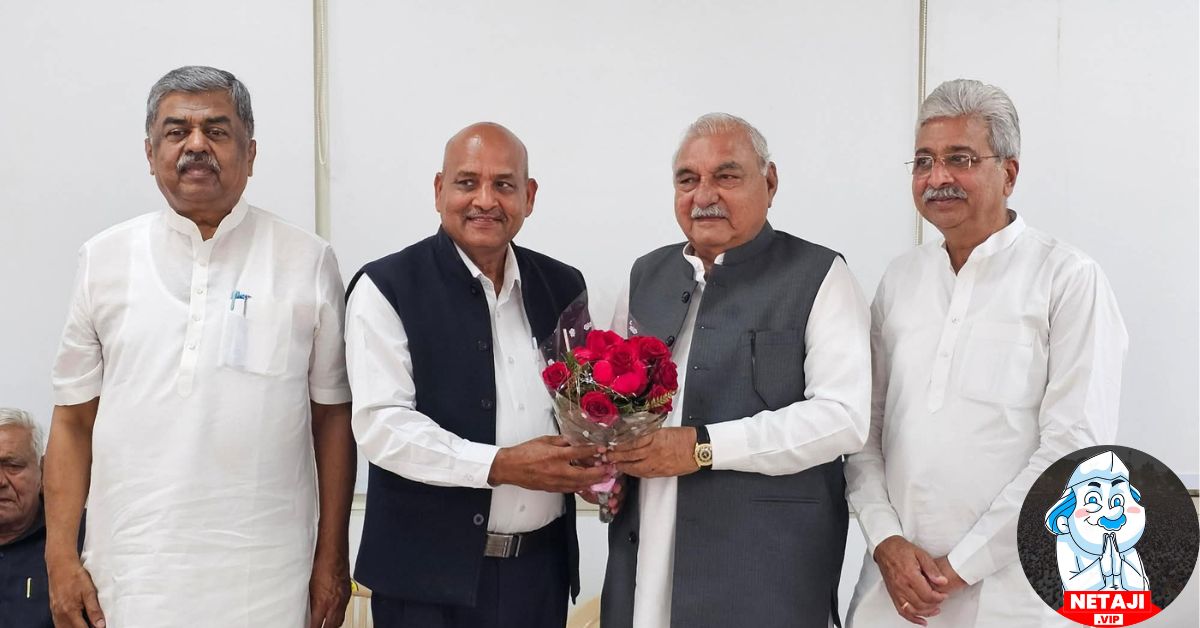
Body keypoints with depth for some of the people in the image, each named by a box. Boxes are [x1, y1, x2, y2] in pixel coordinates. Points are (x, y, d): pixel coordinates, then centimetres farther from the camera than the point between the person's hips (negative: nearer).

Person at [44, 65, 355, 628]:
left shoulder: (308, 261, 0)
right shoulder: (103, 258, 5)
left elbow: (332, 417, 1)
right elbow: (74, 419, 7)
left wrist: (332, 559, 0)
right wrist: (60, 559, 1)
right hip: (132, 575, 1)